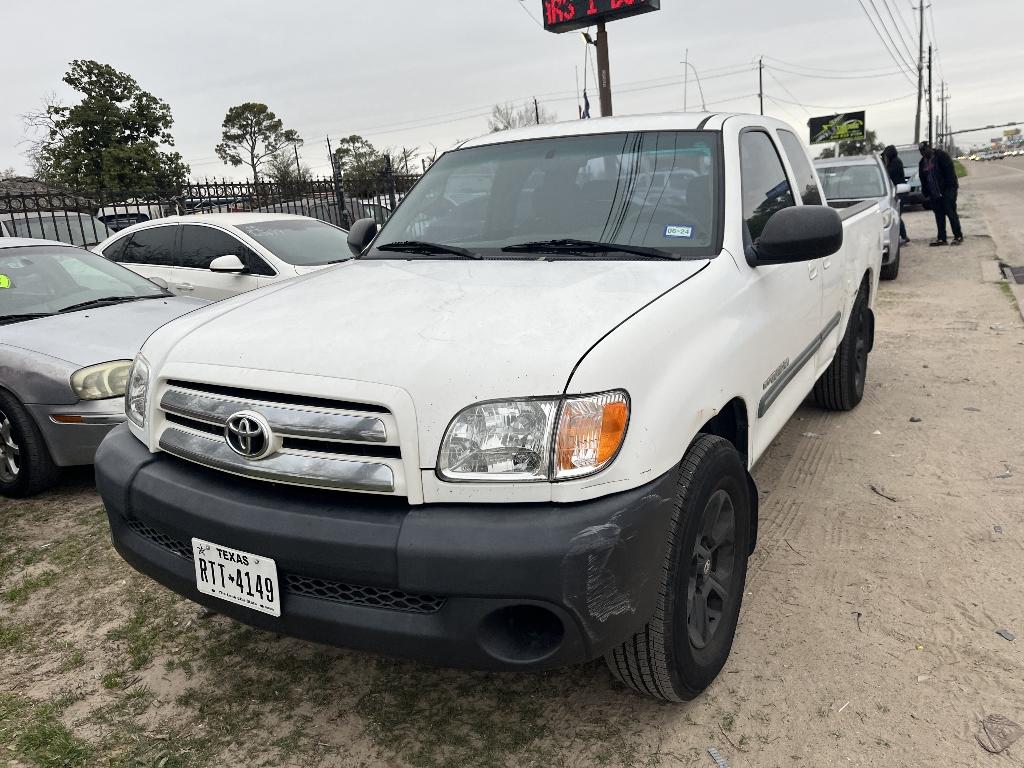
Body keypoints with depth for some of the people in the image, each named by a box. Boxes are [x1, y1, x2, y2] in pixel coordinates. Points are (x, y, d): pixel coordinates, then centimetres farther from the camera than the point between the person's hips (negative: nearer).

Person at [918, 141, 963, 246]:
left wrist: (950, 187, -17)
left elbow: (949, 171, -11)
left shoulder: (941, 156, -6)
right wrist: (926, 194, 10)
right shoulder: (923, 162, 13)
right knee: (939, 215, 6)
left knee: (951, 213, -6)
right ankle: (941, 239, 8)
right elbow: (923, 180, 15)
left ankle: (958, 236, 2)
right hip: (934, 194, 6)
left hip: (948, 190, -6)